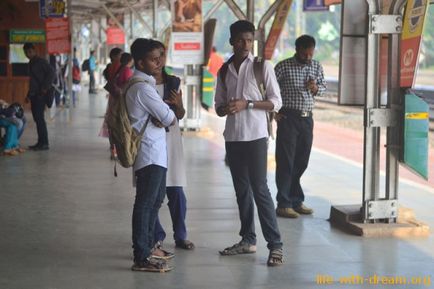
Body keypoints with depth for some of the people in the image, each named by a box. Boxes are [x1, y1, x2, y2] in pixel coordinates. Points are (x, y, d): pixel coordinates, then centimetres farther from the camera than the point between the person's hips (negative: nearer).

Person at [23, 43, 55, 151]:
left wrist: (45, 88, -19)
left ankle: (44, 143, -8)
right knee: (37, 118, 9)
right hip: (34, 95, 9)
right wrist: (29, 95, 21)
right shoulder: (31, 63, 18)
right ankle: (41, 142, 14)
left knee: (39, 118, -11)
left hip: (41, 94, -9)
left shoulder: (41, 61, -8)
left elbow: (52, 74, -18)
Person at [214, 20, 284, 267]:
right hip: (233, 137, 5)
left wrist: (247, 103, -16)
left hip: (255, 136, -5)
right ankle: (248, 240, 18)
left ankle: (276, 245, -6)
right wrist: (224, 108, -9)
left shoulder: (263, 66, -3)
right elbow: (219, 105, 15)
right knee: (242, 190, 9)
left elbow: (276, 102, -5)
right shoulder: (224, 70, 11)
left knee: (260, 189, -9)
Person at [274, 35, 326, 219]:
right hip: (288, 118, -5)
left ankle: (296, 201, 21)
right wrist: (274, 111, -6)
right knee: (285, 162, -3)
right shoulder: (284, 66, -8)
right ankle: (283, 205, 1)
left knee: (301, 162, 10)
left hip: (307, 119, 5)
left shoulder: (316, 67, 7)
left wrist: (316, 88, -4)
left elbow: (323, 86, 20)